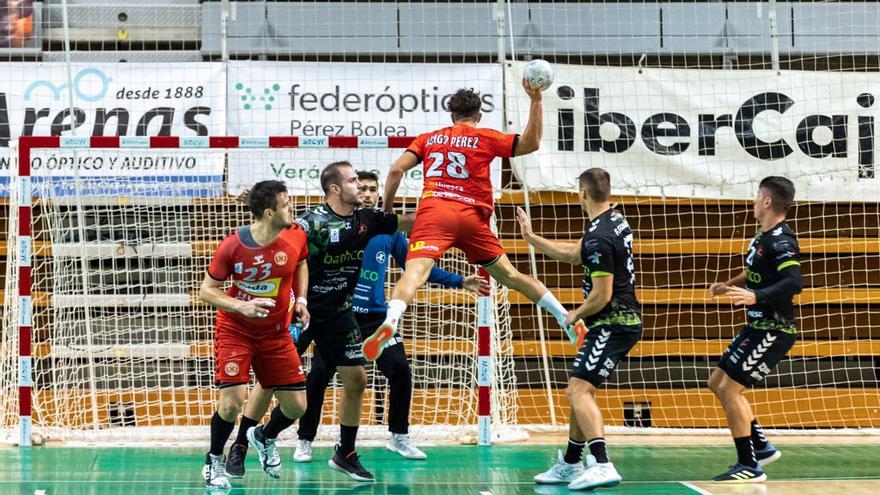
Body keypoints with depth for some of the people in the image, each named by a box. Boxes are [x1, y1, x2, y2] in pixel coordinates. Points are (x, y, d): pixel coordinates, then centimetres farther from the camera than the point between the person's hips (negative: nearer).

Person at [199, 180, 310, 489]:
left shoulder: (296, 235, -10)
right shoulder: (233, 246, -21)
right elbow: (206, 290, -12)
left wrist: (301, 299, 0)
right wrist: (241, 306, -27)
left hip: (276, 333, 4)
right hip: (235, 330, -4)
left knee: (296, 405, 1)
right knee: (232, 402, -18)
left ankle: (266, 438, 37)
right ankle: (214, 461, 10)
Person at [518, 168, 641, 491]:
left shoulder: (599, 238, -21)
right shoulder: (614, 220, 11)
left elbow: (602, 296, -21)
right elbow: (572, 254, 24)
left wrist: (575, 315, -3)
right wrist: (532, 238, 26)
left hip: (613, 323, -11)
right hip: (623, 321, 11)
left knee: (579, 389, -18)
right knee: (581, 390, 18)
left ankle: (601, 465, -29)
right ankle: (569, 465, 28)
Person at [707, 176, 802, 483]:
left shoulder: (781, 241, -20)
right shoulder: (764, 236, 10)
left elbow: (794, 283, -34)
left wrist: (755, 296, -42)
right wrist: (730, 285, 30)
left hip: (774, 331, -10)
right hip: (758, 328, 10)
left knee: (729, 389, -11)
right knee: (717, 382, 15)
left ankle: (750, 466, -4)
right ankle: (761, 447, 21)